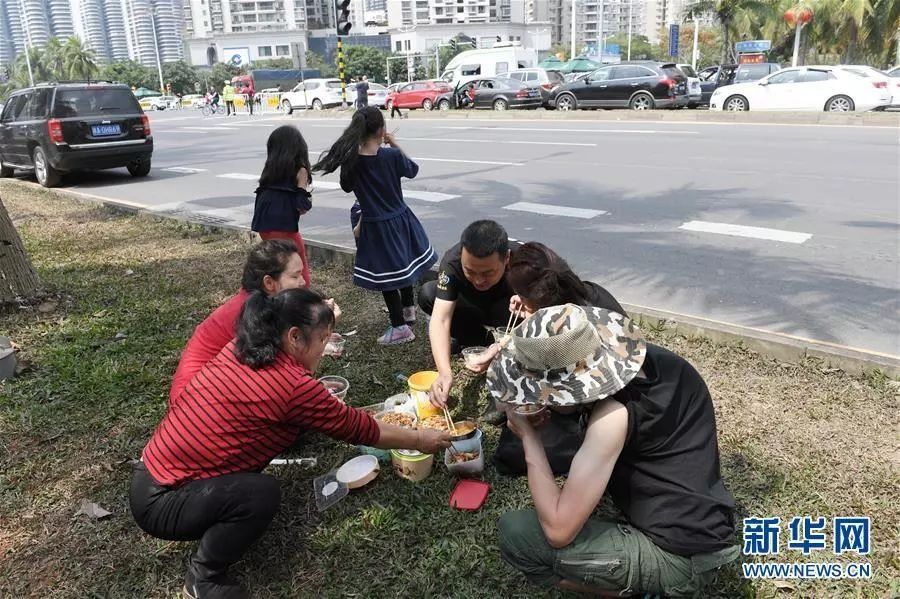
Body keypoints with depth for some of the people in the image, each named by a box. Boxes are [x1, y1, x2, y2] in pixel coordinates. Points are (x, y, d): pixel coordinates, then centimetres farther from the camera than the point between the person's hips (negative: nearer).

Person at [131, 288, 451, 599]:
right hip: (160, 502, -9)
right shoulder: (292, 387, -23)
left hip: (153, 474, 9)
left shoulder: (239, 350, 0)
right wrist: (420, 440, 4)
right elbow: (359, 429, -10)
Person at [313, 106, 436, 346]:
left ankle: (400, 327, 14)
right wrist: (395, 145, 6)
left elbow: (347, 186, 6)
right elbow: (413, 170, 5)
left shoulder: (350, 161, -13)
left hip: (375, 226, -1)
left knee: (385, 273, 8)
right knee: (402, 264, 25)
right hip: (400, 220, 2)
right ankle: (408, 310, 43)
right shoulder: (392, 156, -15)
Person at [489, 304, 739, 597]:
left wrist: (528, 435, -16)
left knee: (515, 533, -12)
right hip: (706, 529, 8)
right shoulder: (655, 359, -4)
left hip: (679, 559, -8)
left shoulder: (614, 415, -28)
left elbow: (558, 531, -24)